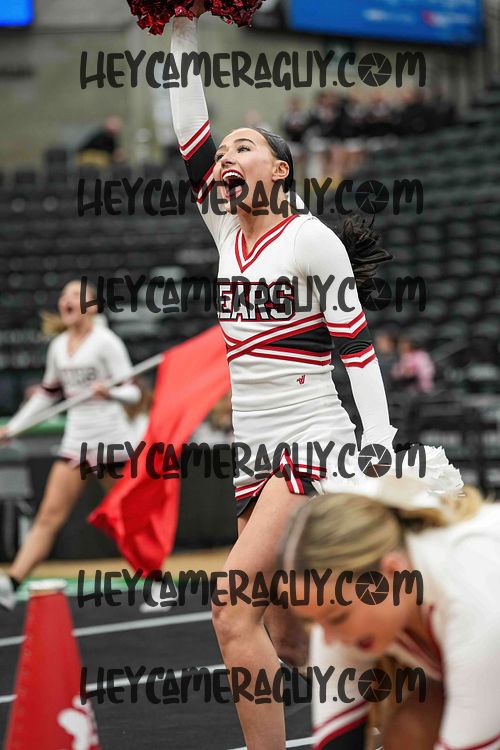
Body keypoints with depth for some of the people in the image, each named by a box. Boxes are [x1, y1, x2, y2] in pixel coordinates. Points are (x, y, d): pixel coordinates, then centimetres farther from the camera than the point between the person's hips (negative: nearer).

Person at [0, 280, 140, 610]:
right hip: (76, 443, 5)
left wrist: (109, 391, -30)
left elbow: (132, 392, -9)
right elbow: (48, 393, 25)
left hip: (112, 442, -5)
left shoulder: (106, 342, -7)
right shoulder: (59, 347, 11)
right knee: (50, 515, -5)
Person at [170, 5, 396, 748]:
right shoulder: (227, 229, 12)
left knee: (234, 607, -21)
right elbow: (190, 134, 7)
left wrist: (382, 453, -14)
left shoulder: (310, 238, -6)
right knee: (284, 641, 8)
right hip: (255, 456, 7)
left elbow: (357, 345, -8)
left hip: (315, 448, -7)